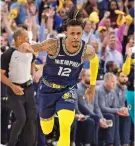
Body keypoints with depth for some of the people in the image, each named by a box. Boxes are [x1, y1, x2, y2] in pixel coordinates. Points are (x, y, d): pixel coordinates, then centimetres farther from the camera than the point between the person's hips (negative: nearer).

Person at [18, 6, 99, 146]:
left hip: (67, 90, 0)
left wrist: (92, 86, 14)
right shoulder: (54, 45, -25)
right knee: (46, 130, 21)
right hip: (48, 88, 0)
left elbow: (94, 60, 5)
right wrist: (26, 47, -59)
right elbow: (34, 47, -33)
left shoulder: (86, 51, -18)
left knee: (65, 128, -26)